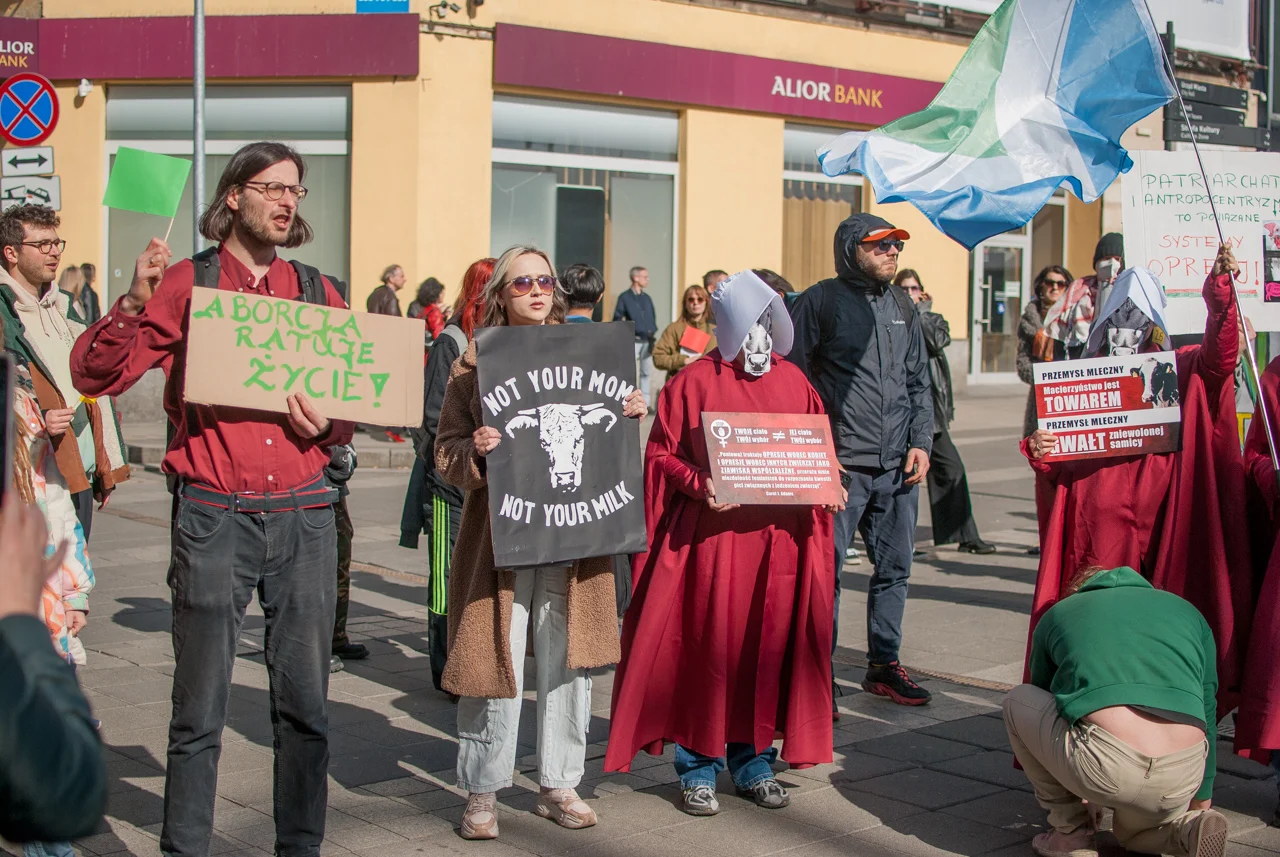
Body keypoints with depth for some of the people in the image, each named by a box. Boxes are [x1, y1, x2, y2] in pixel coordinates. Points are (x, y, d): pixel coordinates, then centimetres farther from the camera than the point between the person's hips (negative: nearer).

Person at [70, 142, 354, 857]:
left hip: (303, 514, 3)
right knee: (200, 709, 2)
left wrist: (328, 427, -4)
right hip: (214, 516, -3)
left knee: (306, 703, 7)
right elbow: (92, 376, -2)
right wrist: (135, 303, -16)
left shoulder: (318, 294, 12)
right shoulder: (185, 285, 3)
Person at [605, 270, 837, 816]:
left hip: (781, 540, 4)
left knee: (768, 650, 8)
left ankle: (754, 762, 22)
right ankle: (698, 770, 12)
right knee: (708, 649, -1)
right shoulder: (694, 381, -1)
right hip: (711, 538, -4)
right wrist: (699, 485, -18)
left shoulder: (793, 381, 12)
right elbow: (661, 453, -3)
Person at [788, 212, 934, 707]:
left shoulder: (901, 306, 16)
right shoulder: (820, 302, -2)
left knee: (894, 568, 11)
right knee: (824, 570, -4)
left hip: (899, 466, 6)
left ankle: (883, 665, 24)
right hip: (841, 464, -6)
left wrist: (921, 442, 7)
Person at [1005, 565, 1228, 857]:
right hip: (1181, 779, 4)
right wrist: (1201, 802, 48)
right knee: (1133, 829, 39)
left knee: (1017, 702, 27)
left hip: (1104, 767, -4)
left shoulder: (1057, 614, 26)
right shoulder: (1187, 612, 30)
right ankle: (1189, 829, 4)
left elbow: (1044, 706, 39)